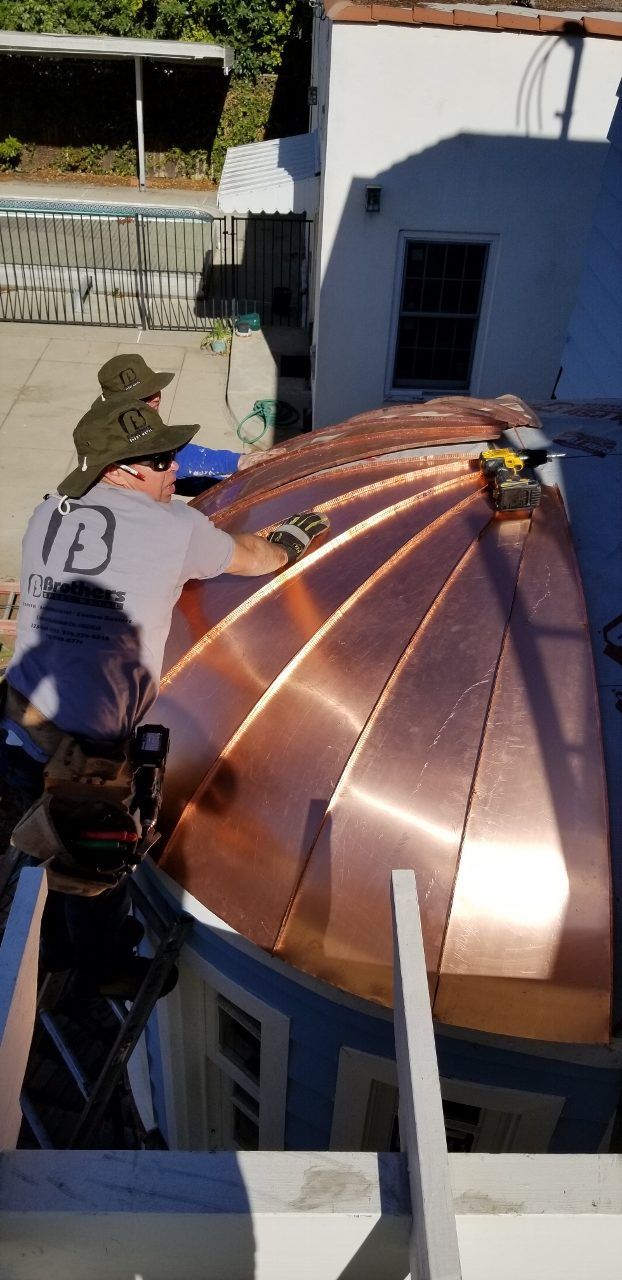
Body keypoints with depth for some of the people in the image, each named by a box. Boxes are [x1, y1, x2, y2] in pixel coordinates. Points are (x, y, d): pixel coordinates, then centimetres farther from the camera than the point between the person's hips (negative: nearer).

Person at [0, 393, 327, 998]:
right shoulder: (176, 528, -8)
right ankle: (107, 971, 48)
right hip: (78, 750, -6)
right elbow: (250, 557, 11)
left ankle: (60, 946, 56)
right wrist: (289, 541, 33)